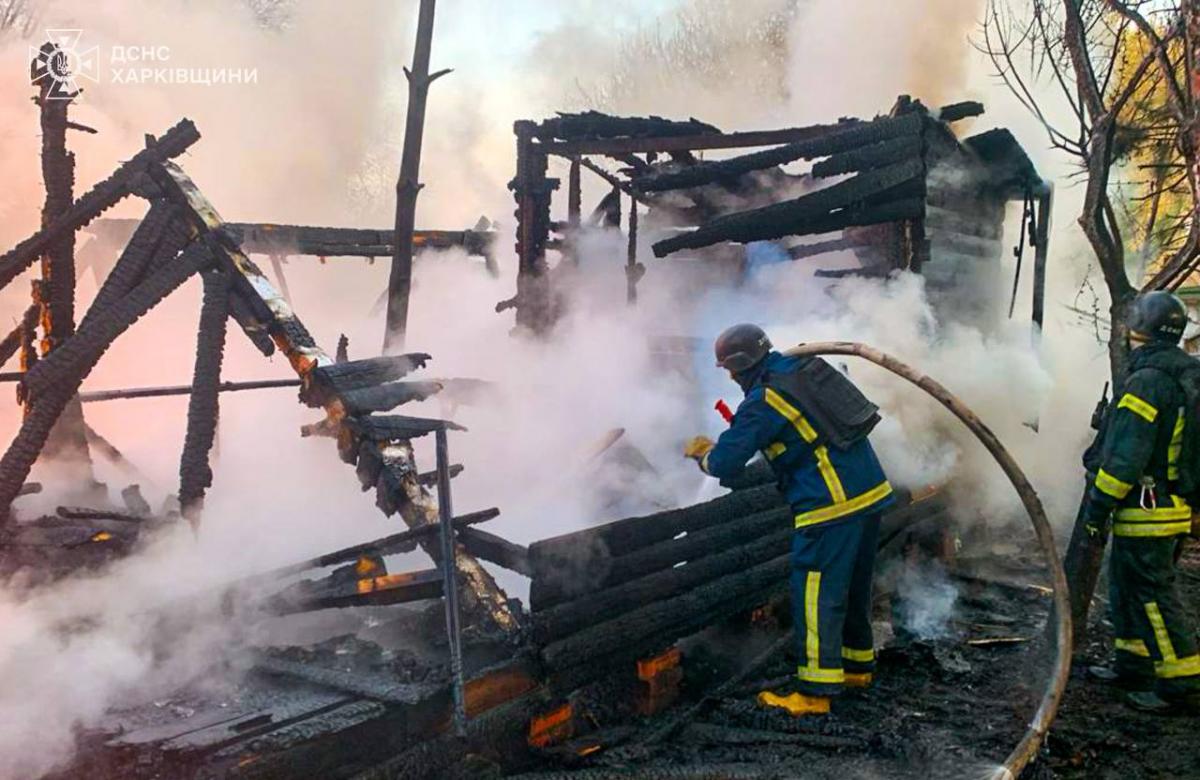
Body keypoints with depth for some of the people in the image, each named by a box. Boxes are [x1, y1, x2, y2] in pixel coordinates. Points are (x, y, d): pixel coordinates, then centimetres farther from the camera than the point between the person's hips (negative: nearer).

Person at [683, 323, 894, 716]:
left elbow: (725, 464, -12)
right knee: (854, 586, 21)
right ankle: (858, 664, 35)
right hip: (870, 490, 9)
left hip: (832, 504, -9)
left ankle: (816, 692, 3)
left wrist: (703, 452, 11)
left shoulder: (762, 401, -13)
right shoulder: (804, 369, 12)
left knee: (816, 596, -2)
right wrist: (732, 439, 27)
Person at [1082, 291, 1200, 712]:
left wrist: (1098, 504, -15)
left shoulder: (1147, 380, -19)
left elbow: (1124, 455, -22)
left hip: (1146, 511, -10)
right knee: (1128, 584, 19)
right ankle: (1132, 665, 29)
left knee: (1151, 592, -3)